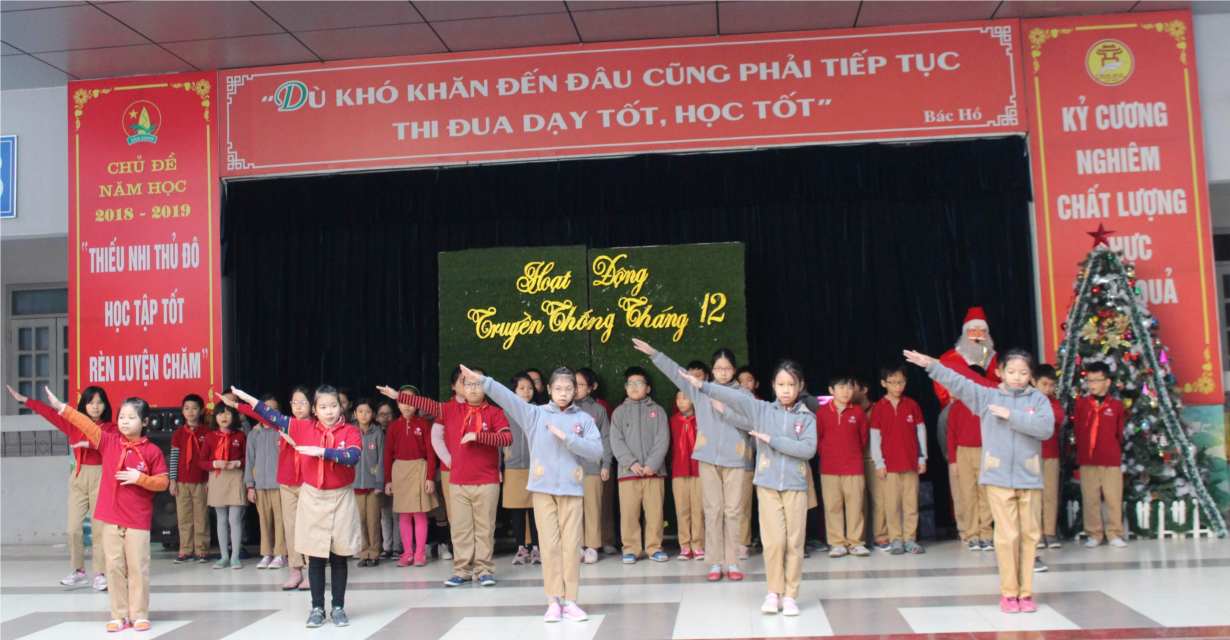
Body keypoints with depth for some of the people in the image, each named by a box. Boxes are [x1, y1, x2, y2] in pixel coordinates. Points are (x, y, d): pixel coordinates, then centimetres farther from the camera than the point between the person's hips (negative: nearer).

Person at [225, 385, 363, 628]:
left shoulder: (350, 431, -6)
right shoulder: (304, 428, 2)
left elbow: (353, 456, -22)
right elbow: (275, 417, 4)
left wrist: (321, 451, -28)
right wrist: (245, 398, 0)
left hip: (340, 500, -2)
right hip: (312, 499, 2)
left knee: (339, 558, 6)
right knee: (315, 557, 6)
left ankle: (338, 607, 14)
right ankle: (317, 608, 15)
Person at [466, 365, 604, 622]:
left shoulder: (584, 419, 6)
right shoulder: (535, 414, 5)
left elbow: (596, 451, -5)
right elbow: (507, 397, -6)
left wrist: (567, 438, -13)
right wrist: (482, 381, -18)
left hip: (572, 489, 0)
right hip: (543, 488, 0)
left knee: (571, 546, 1)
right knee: (549, 545, 0)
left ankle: (570, 601, 8)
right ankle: (553, 601, 5)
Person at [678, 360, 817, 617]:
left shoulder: (806, 417, 4)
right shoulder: (761, 410, 7)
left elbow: (808, 448, -10)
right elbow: (733, 397, 0)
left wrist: (772, 439, -11)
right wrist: (702, 386, -8)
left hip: (795, 486, 0)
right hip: (768, 485, 0)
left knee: (794, 542, 1)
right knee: (774, 540, -6)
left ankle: (790, 594, 11)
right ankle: (774, 592, 9)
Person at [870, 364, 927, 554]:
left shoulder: (912, 405, 6)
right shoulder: (879, 407, 1)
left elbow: (921, 431, 10)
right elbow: (874, 436, 1)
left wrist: (922, 458, 7)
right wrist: (879, 463, -3)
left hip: (911, 463, 2)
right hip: (889, 464, -2)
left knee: (911, 502, 4)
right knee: (892, 504, -1)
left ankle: (910, 539, 12)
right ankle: (896, 540, 7)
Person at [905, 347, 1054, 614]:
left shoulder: (1038, 399, 5)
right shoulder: (986, 396, 8)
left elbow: (1045, 427, -10)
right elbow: (958, 382, 3)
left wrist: (1011, 415, -12)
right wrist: (930, 365, -6)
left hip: (1030, 478, 1)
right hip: (999, 477, -1)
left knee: (1029, 535, 4)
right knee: (1007, 535, -4)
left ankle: (1026, 592, 14)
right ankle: (1008, 592, 6)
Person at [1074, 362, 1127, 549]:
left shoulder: (1116, 405, 1)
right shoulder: (1081, 404, 5)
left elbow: (1119, 432, 9)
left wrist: (1114, 449, 10)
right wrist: (1082, 449, 9)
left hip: (1111, 459, -1)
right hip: (1087, 459, 1)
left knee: (1114, 498, 2)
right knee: (1090, 498, 4)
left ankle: (1115, 534, 12)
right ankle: (1094, 534, 12)